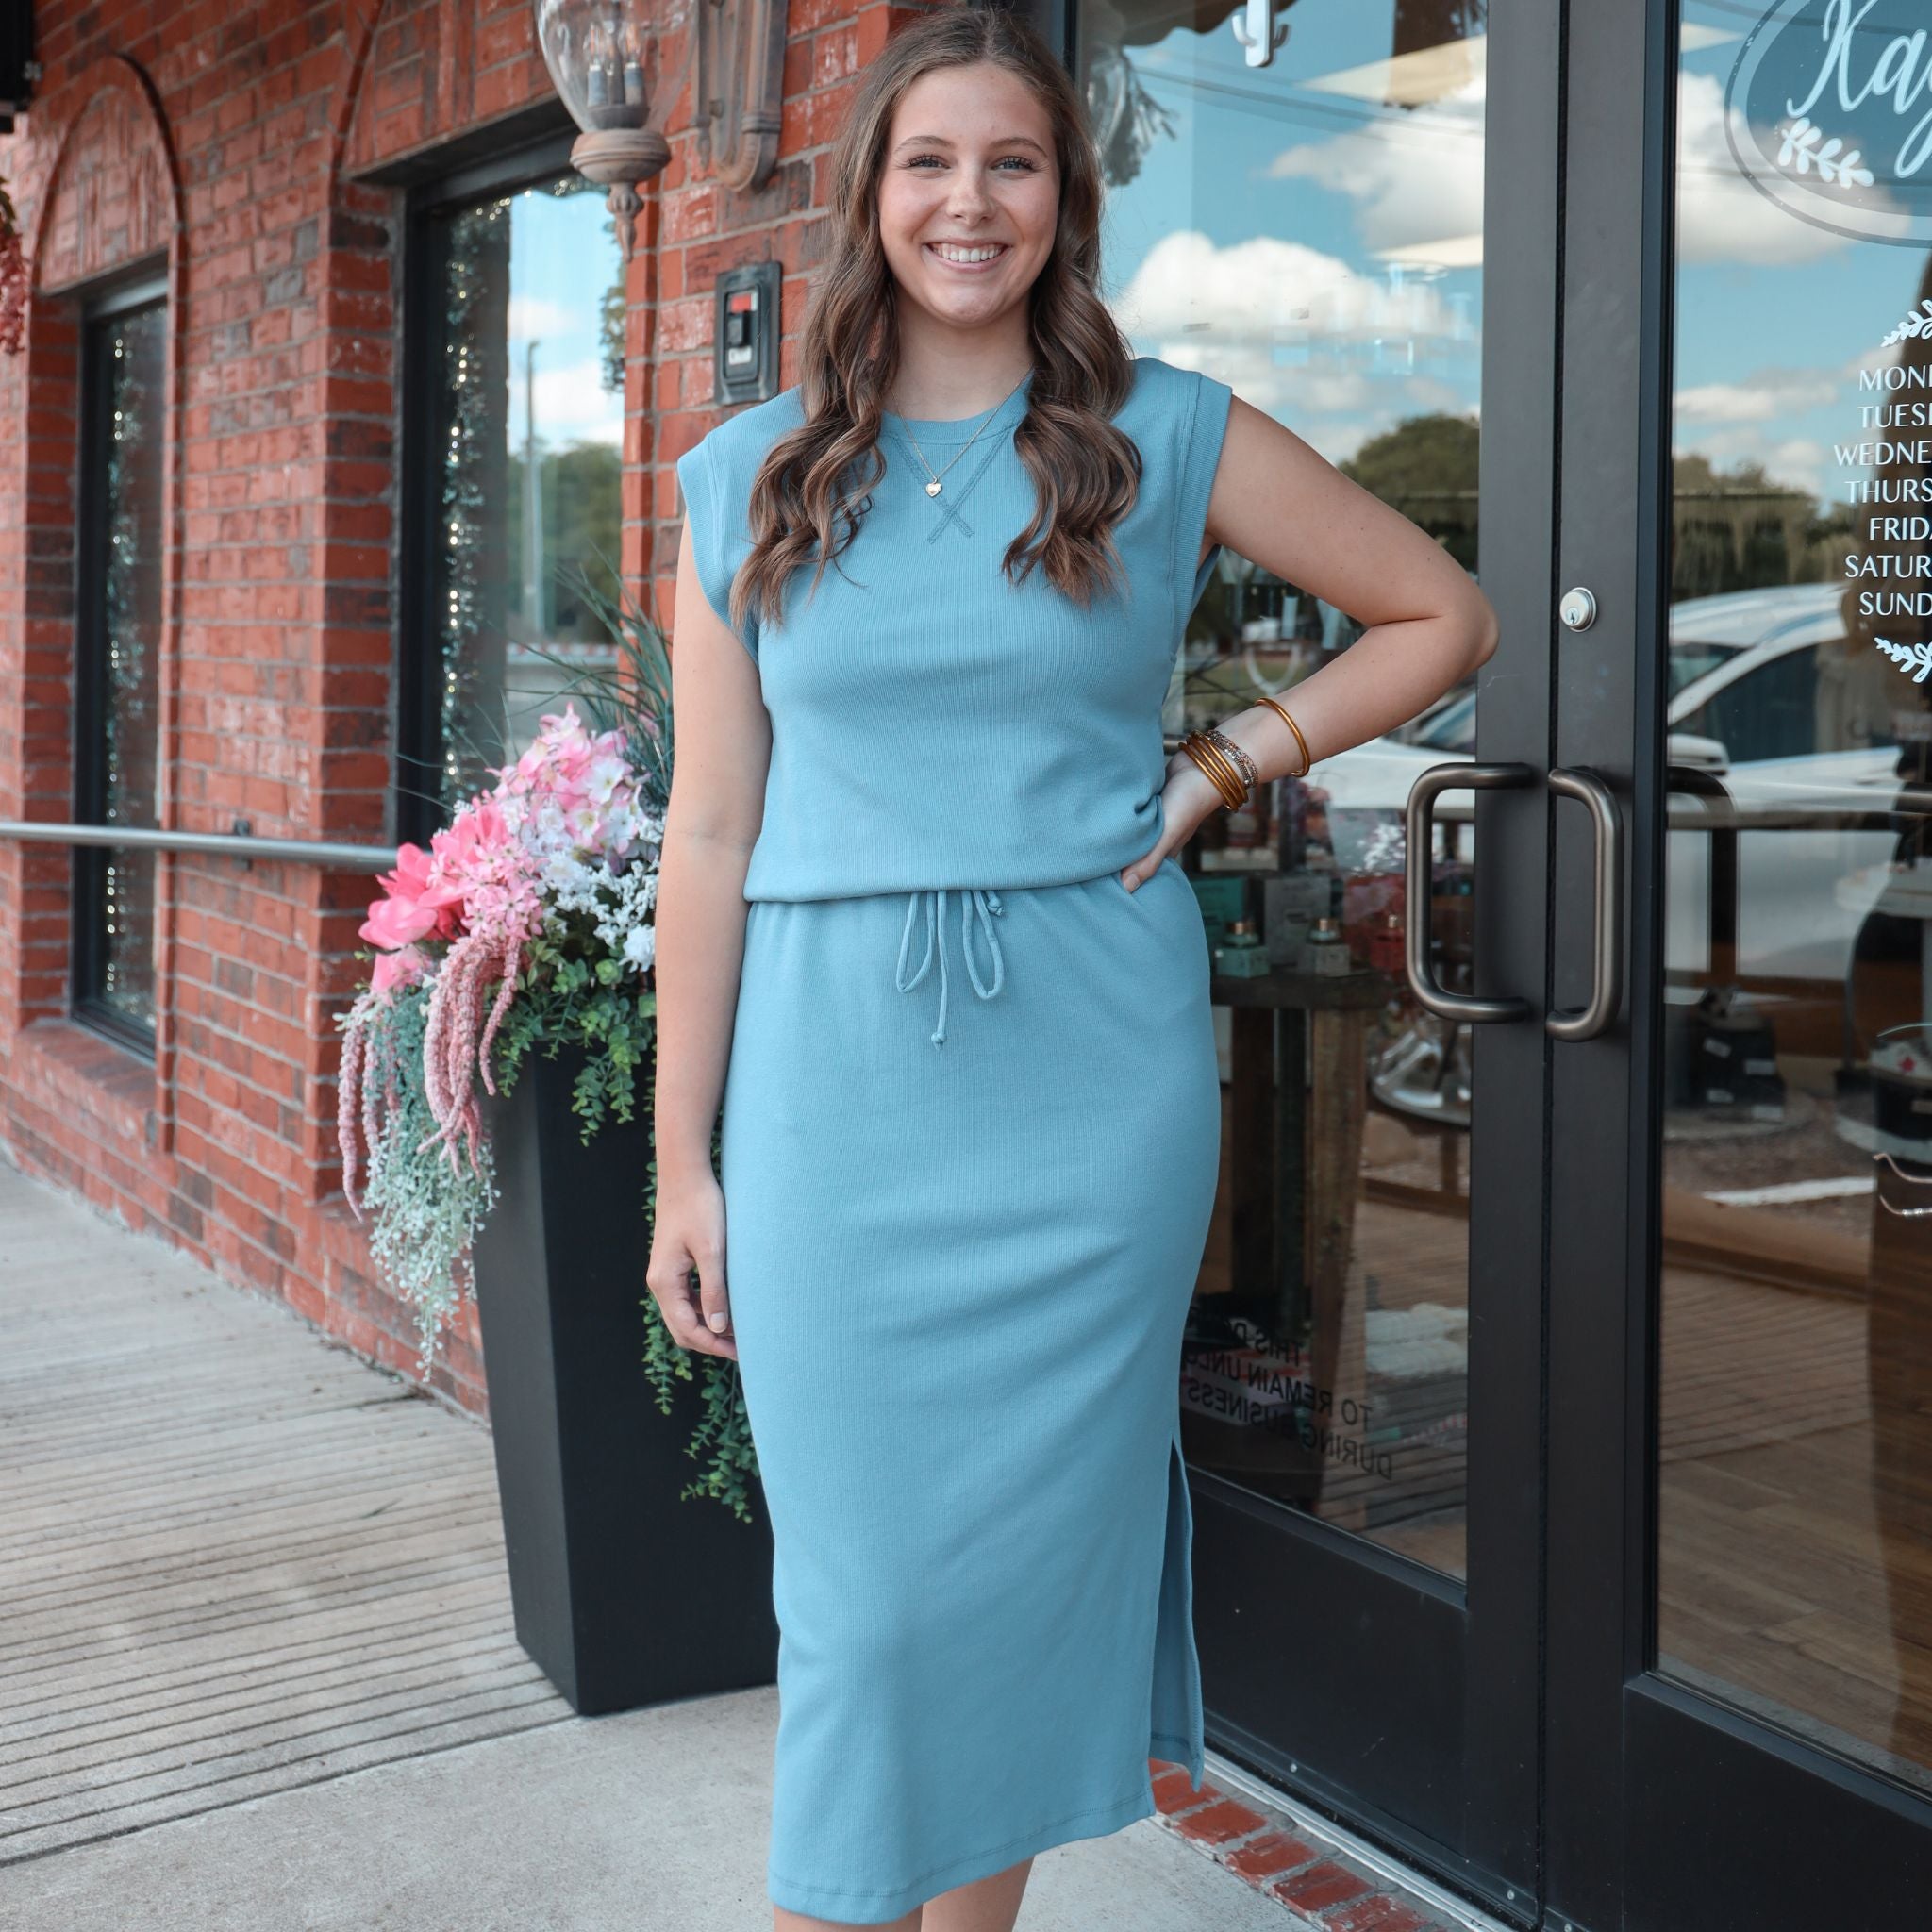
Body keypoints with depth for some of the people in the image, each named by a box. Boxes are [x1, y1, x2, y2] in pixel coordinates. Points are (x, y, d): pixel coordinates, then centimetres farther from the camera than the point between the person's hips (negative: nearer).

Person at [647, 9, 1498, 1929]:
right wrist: (685, 1160, 3)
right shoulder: (753, 475, 7)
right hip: (838, 1083, 1)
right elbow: (711, 833, 5)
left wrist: (1229, 765, -1)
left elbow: (1441, 617, 13)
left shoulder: (1169, 437, 4)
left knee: (1033, 1552, 8)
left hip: (1093, 1073, 0)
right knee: (860, 1586, 3)